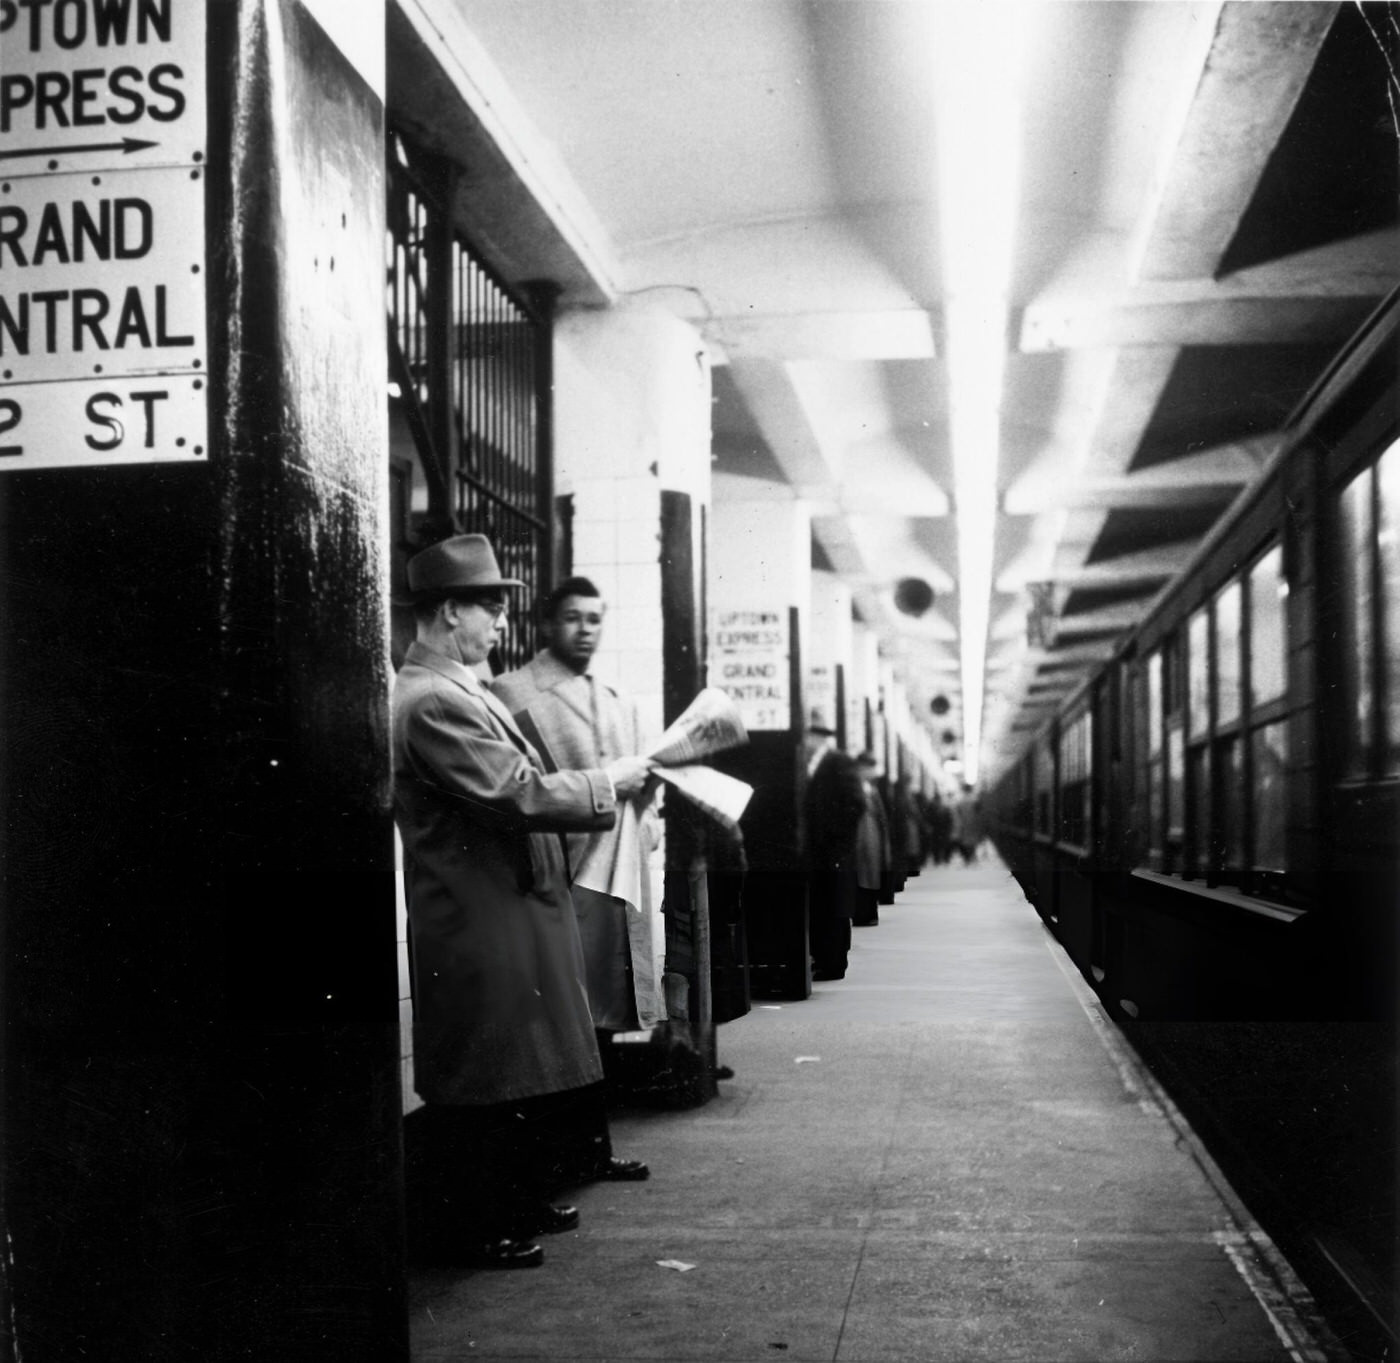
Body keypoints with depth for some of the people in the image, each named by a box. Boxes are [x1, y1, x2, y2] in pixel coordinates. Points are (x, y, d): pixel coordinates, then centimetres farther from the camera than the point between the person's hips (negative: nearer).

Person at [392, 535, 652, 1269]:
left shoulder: (457, 690, 13)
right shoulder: (431, 701, -21)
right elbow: (520, 795, -25)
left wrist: (596, 787, 8)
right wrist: (607, 783, -12)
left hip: (513, 912, 11)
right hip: (479, 927, -11)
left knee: (534, 1077, 20)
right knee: (483, 1084, 3)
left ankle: (518, 1202, 34)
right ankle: (471, 1228, 17)